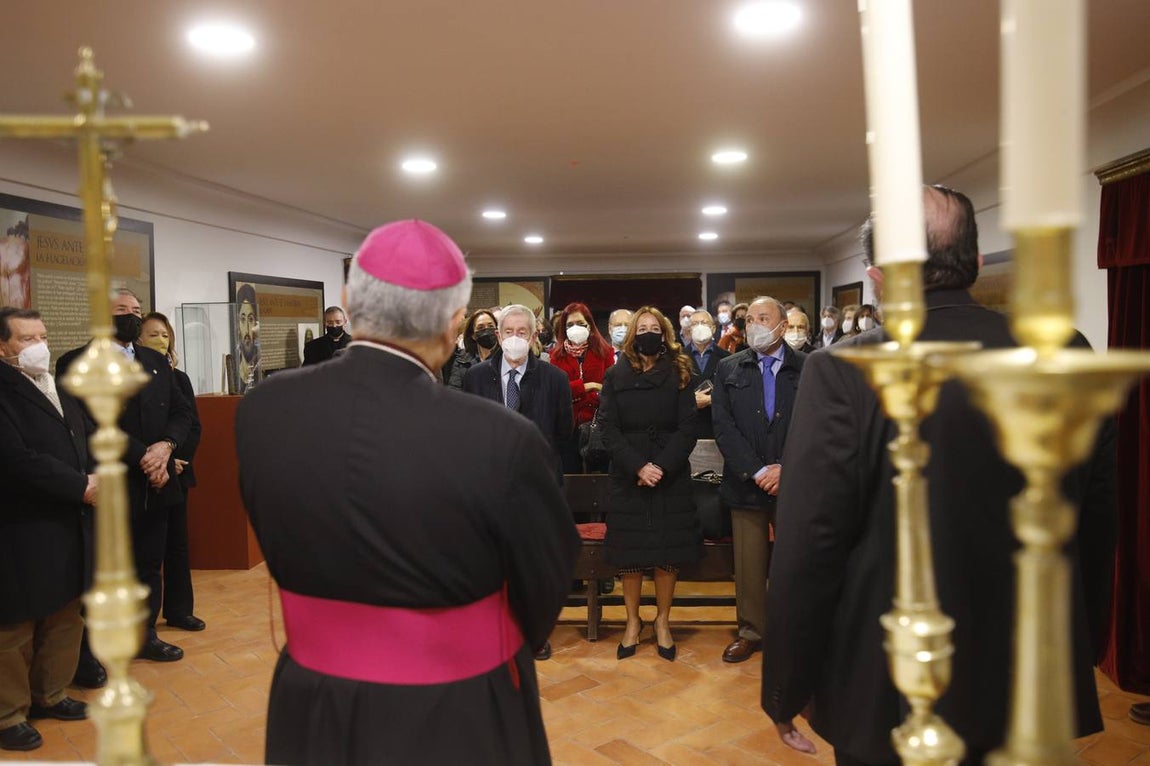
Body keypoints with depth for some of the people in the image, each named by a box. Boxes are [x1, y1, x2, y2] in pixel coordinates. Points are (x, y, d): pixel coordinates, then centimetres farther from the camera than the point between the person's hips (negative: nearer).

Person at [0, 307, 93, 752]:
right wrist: (81, 487, -19)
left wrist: (96, 479, -6)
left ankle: (49, 694, 34)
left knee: (66, 617, 17)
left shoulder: (60, 389, 12)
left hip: (70, 524, 8)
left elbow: (88, 440, 13)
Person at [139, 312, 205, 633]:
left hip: (176, 471, 4)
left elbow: (194, 427, 5)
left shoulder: (179, 378, 7)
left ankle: (179, 609, 19)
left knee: (177, 541, 9)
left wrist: (177, 458, -10)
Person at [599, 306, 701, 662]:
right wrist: (638, 467, -15)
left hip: (672, 475, 0)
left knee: (669, 549, 3)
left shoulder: (679, 375, 3)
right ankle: (632, 621, 20)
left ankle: (663, 621, 20)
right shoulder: (615, 376, 4)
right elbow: (610, 432, -2)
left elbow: (687, 429, -3)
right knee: (629, 551, 3)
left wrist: (663, 467, -16)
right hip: (627, 476, 0)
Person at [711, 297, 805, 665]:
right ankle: (751, 631, 23)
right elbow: (724, 428, -2)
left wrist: (786, 468, -13)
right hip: (746, 484, 1)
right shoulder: (729, 369, 5)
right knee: (748, 563, 8)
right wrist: (757, 471, -11)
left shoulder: (809, 368, 1)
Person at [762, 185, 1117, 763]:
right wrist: (1076, 644, 20)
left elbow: (806, 553, -18)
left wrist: (784, 693, -5)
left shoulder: (842, 373, -19)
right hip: (1040, 694, 4)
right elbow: (1098, 520, 5)